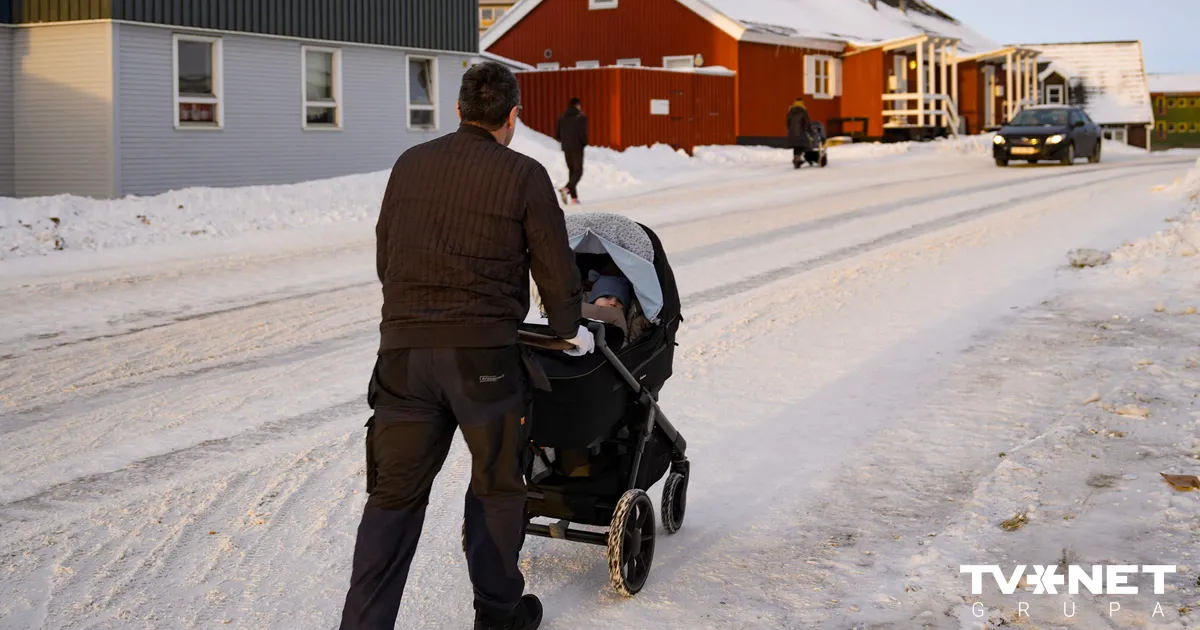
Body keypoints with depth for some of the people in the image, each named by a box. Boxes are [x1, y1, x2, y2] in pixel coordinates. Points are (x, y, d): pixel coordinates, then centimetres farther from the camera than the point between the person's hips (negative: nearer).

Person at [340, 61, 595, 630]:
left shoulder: (410, 165, 11)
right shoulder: (523, 175, -2)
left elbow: (384, 257, 17)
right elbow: (555, 267, 1)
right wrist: (571, 330, 18)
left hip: (403, 348, 3)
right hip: (483, 351, -3)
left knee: (395, 492, 8)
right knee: (496, 486, 14)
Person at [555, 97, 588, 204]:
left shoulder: (562, 118, 8)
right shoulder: (581, 117, -8)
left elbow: (557, 135, 7)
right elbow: (583, 134, -16)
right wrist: (585, 143, 2)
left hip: (566, 149, 5)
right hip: (577, 148, -5)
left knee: (571, 171, 13)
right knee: (578, 172, -1)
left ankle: (574, 197, 10)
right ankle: (566, 189, -25)